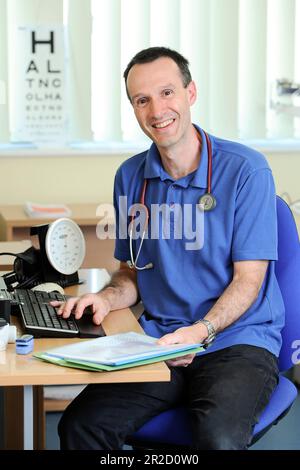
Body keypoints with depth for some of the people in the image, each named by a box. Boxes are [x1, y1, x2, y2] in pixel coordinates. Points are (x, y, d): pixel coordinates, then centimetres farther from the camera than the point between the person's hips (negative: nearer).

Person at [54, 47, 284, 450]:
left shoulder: (246, 170, -6)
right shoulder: (130, 176, 10)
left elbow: (248, 279, -8)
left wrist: (200, 332, -24)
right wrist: (106, 299, -5)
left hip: (238, 341, -4)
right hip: (159, 341, 4)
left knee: (219, 436, -34)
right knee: (79, 425, -19)